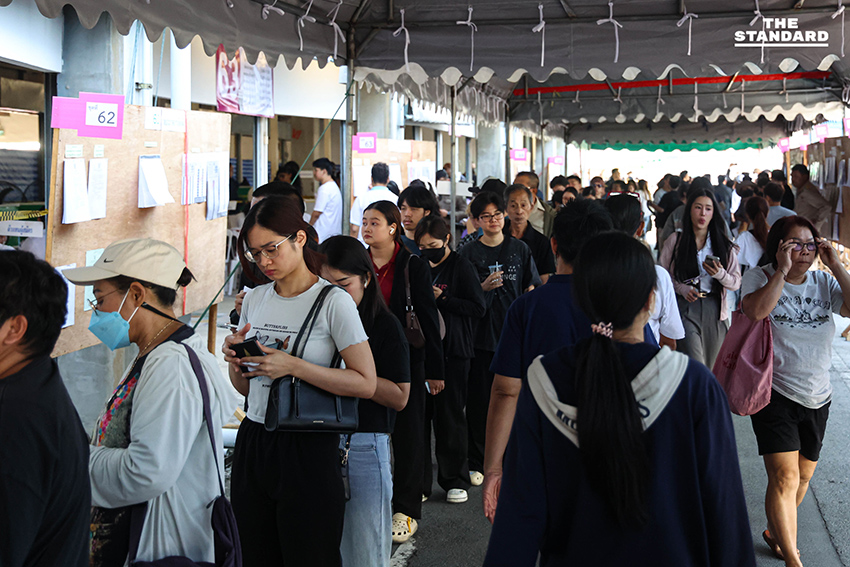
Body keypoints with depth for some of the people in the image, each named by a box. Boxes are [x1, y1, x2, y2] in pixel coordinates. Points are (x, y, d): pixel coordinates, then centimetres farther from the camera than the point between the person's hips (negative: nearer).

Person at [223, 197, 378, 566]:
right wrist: (234, 359, -5)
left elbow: (366, 383, -16)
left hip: (308, 452, -6)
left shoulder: (333, 302, -9)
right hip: (251, 447, 6)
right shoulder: (255, 300, 10)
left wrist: (292, 366, -20)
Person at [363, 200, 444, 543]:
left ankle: (406, 510, 12)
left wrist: (434, 369, -5)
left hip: (405, 360, -4)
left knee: (407, 433, 3)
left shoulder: (413, 266, -6)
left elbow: (428, 318, -4)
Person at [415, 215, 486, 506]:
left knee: (449, 416, 1)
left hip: (452, 351, -4)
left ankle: (455, 480, 15)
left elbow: (477, 308, -9)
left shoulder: (462, 267, -3)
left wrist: (441, 299, -14)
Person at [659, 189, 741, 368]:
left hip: (714, 309, 3)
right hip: (686, 308, -2)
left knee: (711, 367, 6)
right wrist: (682, 288, -11)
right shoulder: (676, 240, 4)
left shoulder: (724, 244, 9)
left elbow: (736, 283, 5)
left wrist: (720, 274, -15)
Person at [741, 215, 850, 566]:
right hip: (775, 393, -5)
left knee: (804, 475, 16)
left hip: (817, 396, 5)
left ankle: (776, 531, 39)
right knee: (785, 477, -14)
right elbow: (755, 310, -28)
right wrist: (783, 269, -26)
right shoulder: (761, 278, -7)